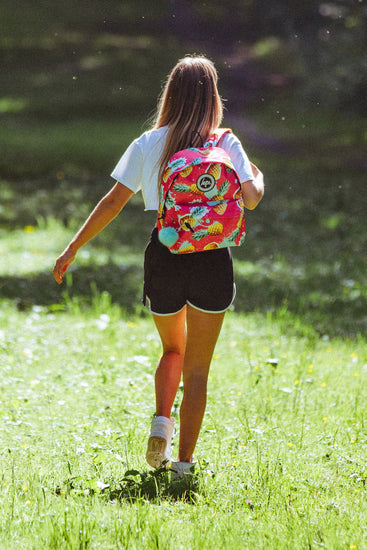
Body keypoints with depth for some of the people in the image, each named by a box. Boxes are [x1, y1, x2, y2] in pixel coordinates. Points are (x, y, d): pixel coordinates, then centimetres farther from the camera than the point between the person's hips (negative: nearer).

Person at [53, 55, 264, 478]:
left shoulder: (148, 144, 3)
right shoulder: (226, 143, 1)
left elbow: (114, 201, 0)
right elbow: (251, 199, -4)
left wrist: (74, 248, 6)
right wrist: (257, 177, 19)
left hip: (164, 255, 1)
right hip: (212, 257, -1)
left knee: (173, 350, 24)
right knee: (197, 368, 8)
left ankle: (162, 419, 0)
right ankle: (183, 461, 5)